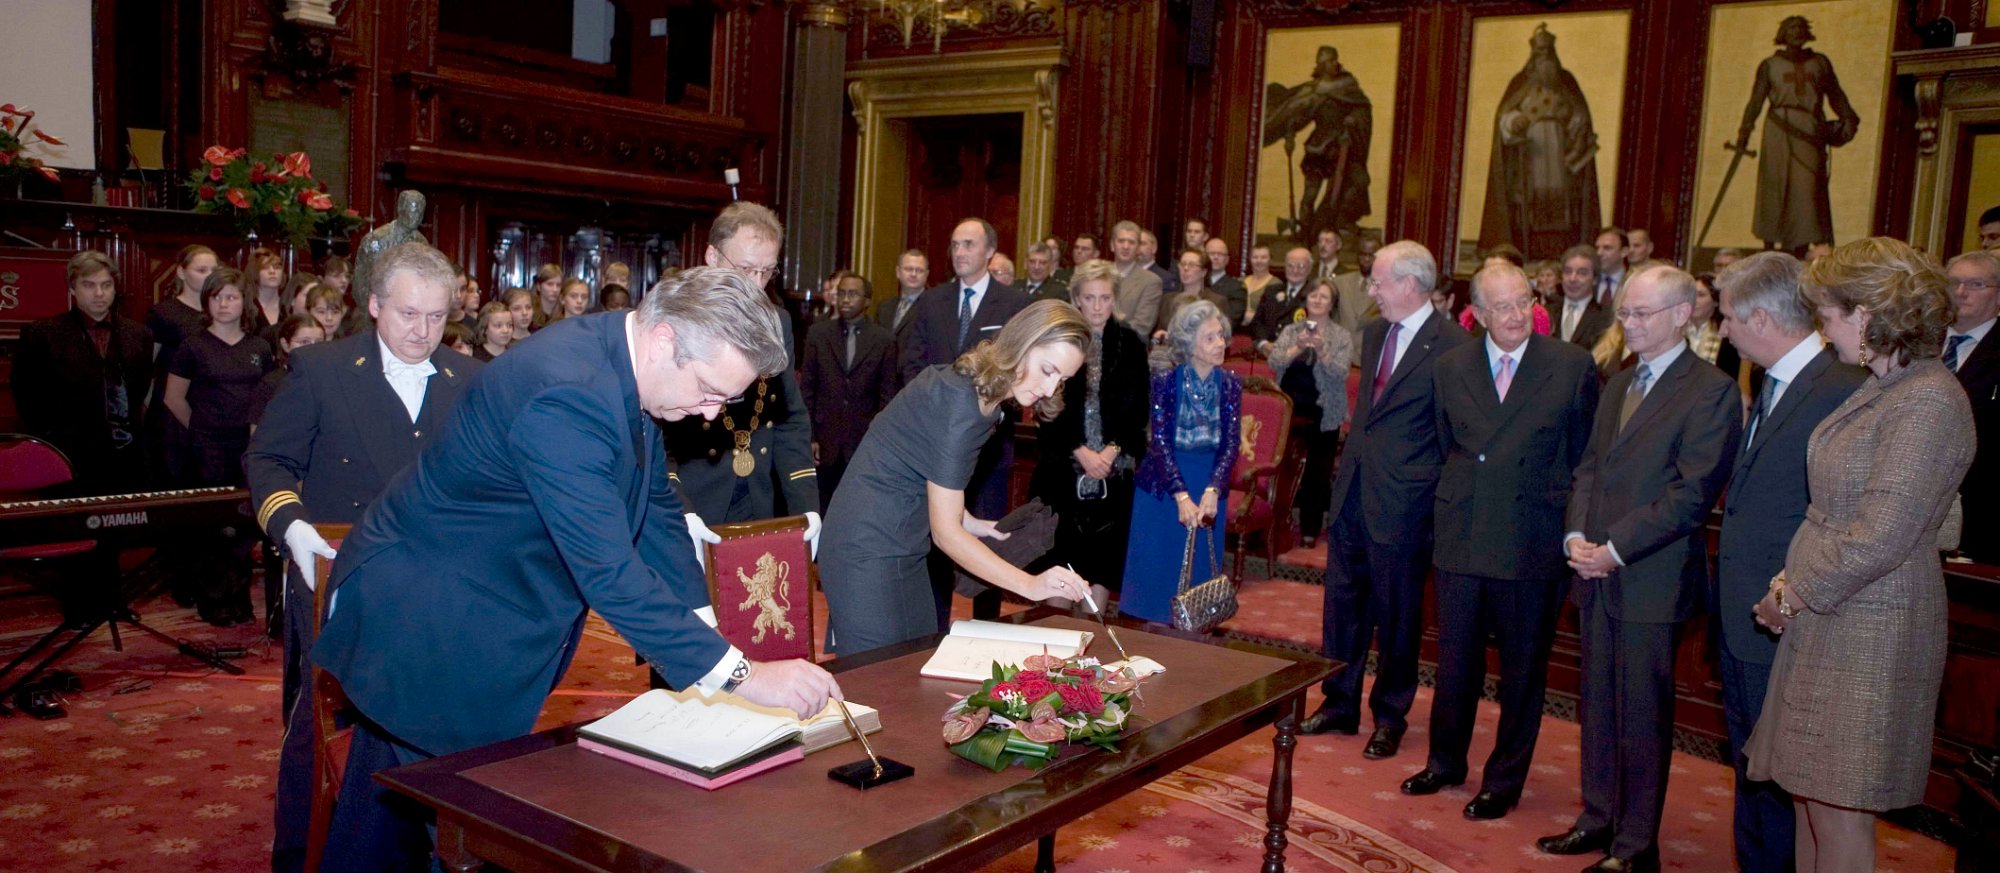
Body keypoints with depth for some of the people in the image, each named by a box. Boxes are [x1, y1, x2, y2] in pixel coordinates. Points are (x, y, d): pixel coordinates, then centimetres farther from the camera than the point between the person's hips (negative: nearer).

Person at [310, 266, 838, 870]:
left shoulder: (620, 364, -3)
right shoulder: (566, 394, -32)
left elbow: (656, 511, 7)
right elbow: (609, 574, -35)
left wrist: (705, 635, 1)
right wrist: (739, 673, -32)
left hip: (495, 626, 9)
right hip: (426, 631, -9)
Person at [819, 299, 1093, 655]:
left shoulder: (982, 390, 5)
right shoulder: (959, 400, -23)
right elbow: (945, 533, -21)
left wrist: (968, 522, 5)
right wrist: (1031, 586, -24)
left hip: (904, 551, 9)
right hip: (869, 552, -9)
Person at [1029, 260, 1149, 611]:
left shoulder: (1130, 343, 4)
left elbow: (1136, 407, 2)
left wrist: (1111, 451, -10)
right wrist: (1080, 451, -12)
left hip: (1115, 467, 1)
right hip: (1064, 464, -1)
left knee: (1106, 549, 1)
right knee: (1061, 546, 0)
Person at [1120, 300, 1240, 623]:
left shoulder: (1230, 384, 0)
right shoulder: (1165, 379, -10)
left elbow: (1231, 443, -5)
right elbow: (1159, 440, -14)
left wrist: (1212, 491, -19)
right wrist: (1181, 496, -21)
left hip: (1209, 488, 3)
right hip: (1161, 486, -3)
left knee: (1199, 570, 9)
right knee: (1157, 569, 4)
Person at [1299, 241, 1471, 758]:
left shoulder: (1452, 344, -14)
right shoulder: (1374, 334, 10)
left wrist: (1438, 487, -11)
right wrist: (1352, 458, 15)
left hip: (1403, 499, -7)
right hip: (1353, 487, 7)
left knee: (1396, 610, 8)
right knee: (1342, 598, 14)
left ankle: (1390, 717, 24)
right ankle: (1340, 704, 29)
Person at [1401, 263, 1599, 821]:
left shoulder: (1573, 366, -5)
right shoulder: (1450, 368, 4)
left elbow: (1586, 456, 1)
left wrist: (1566, 515, -1)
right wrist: (1455, 500, 10)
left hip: (1532, 540, -3)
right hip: (1461, 538, 3)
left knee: (1523, 669, 9)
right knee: (1455, 660, 14)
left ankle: (1504, 780, 25)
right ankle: (1445, 761, 33)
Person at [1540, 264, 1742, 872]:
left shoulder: (1711, 391, -9)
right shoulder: (1617, 384, 15)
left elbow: (1693, 493, -16)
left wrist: (1616, 550, -17)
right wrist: (1577, 536, -2)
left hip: (1651, 579, -7)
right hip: (1596, 572, 7)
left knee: (1643, 715, 3)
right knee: (1598, 704, 15)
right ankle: (1600, 818, 29)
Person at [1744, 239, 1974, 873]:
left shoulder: (1928, 403, -19)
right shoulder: (1884, 388, 11)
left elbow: (1880, 538, -22)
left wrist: (1794, 594, -11)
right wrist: (1790, 581, 3)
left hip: (1871, 631, -9)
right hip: (1829, 622, 9)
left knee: (1839, 816, 1)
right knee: (1811, 797, 16)